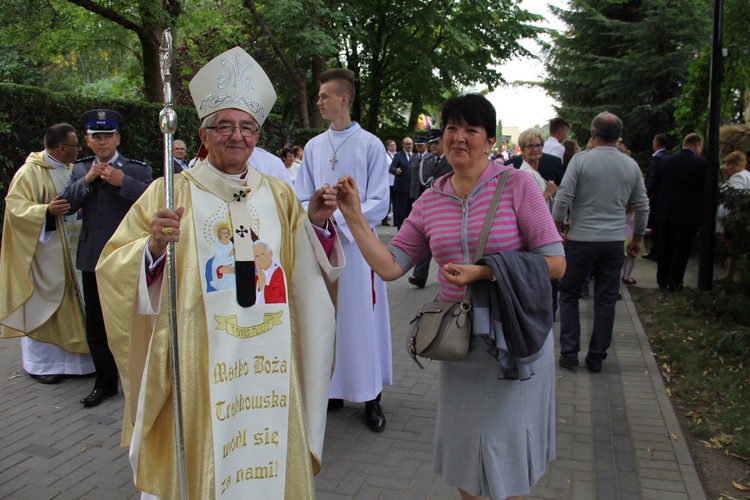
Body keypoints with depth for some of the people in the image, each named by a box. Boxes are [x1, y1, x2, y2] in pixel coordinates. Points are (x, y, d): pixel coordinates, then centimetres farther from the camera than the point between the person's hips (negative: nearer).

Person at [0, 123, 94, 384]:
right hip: (42, 249, -7)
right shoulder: (30, 172, -13)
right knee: (42, 302, 0)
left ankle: (66, 355, 22)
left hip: (68, 248, 7)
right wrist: (46, 211, -31)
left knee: (67, 301, 11)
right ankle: (39, 362, 14)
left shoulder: (68, 169, 10)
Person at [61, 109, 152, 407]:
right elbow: (65, 205, 1)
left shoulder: (137, 169, -3)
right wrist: (86, 181, -12)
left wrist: (123, 182, -27)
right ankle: (105, 383, 26)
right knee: (96, 327, 12)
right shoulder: (80, 170, 10)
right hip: (92, 259, 5)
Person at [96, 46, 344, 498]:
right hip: (200, 356, -3)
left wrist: (316, 223, -6)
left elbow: (306, 273, 10)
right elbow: (114, 268, -6)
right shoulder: (170, 193, -3)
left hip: (269, 355, 3)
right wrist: (155, 246, -25)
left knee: (271, 458, 13)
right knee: (203, 456, 8)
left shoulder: (279, 195, 7)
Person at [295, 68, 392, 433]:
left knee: (362, 317, 1)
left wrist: (339, 220, -14)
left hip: (357, 243, -4)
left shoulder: (370, 145, -1)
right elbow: (302, 200, 12)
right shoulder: (313, 147, 11)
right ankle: (331, 389, 22)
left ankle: (371, 396, 13)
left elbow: (379, 202, -5)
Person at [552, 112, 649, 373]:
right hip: (614, 242, 3)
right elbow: (642, 207, 10)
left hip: (581, 239, -3)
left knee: (569, 296, 10)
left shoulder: (580, 160, -8)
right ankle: (596, 358, 16)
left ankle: (569, 353, 8)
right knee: (605, 301, 10)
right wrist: (638, 238, 21)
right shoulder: (631, 165, 5)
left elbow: (563, 199, -12)